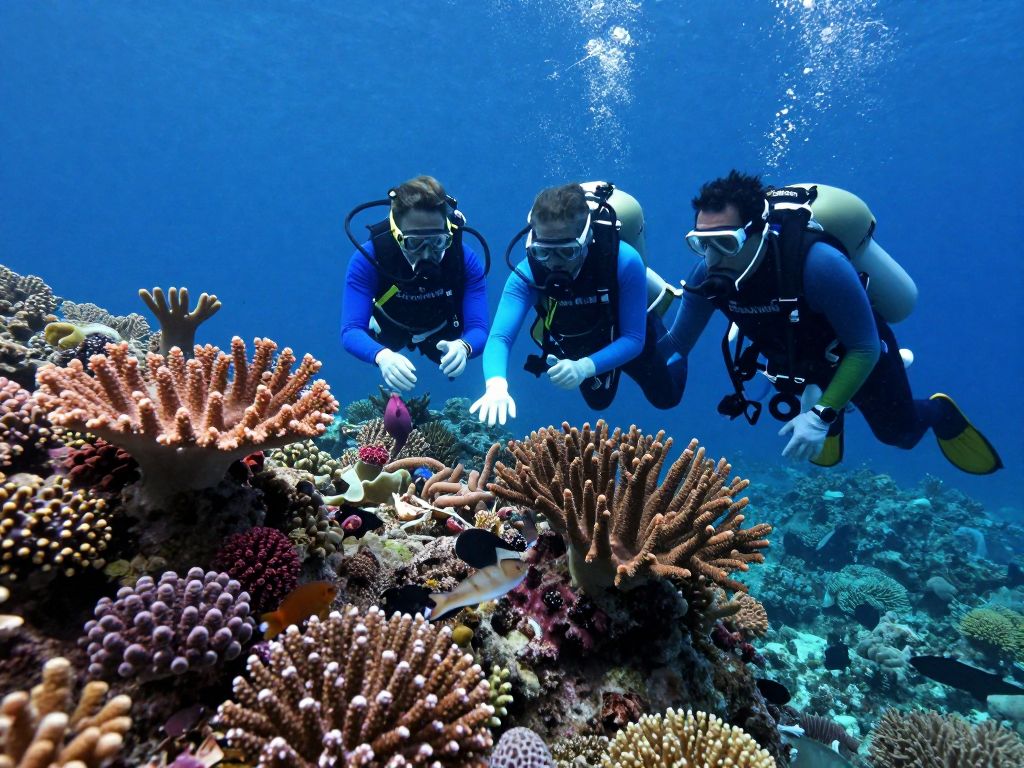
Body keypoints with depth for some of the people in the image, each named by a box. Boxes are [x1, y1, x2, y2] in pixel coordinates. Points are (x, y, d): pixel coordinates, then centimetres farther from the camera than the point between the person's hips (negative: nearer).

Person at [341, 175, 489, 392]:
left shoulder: (466, 260, -37)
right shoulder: (367, 259, -40)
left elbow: (478, 329, -39)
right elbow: (351, 331, -44)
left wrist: (463, 347, -66)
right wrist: (382, 356, -68)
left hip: (442, 334, 1)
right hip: (390, 331, 0)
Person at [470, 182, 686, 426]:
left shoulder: (625, 262, -42)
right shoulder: (527, 273, -37)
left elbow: (633, 339, -37)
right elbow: (500, 337, -45)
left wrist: (584, 368, -54)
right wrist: (496, 385, -66)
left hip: (632, 340, -2)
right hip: (580, 347, 2)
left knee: (666, 398, 26)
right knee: (599, 402, 32)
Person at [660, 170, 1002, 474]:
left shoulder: (818, 263, -43)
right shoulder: (710, 276, -28)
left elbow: (865, 349, -34)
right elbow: (676, 343, -18)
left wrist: (822, 415, -40)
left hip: (861, 358, -3)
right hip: (801, 359, 3)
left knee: (901, 433, 23)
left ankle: (940, 412, 55)